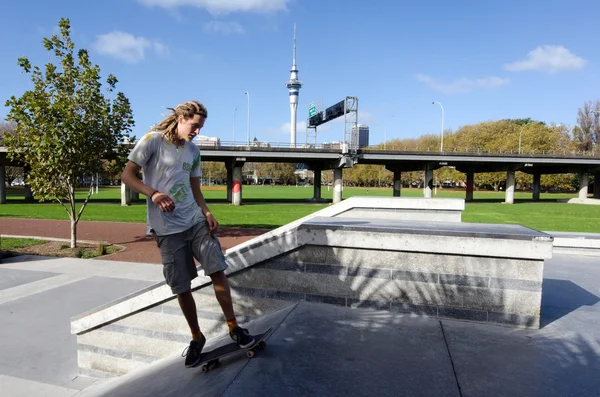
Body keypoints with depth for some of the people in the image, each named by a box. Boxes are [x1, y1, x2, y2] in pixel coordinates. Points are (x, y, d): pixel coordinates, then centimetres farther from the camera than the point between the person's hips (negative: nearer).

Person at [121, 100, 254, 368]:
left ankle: (233, 327, 10)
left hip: (196, 221, 4)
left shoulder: (193, 151, 12)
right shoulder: (153, 140, -4)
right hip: (167, 229, -4)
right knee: (181, 287, 3)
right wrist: (153, 193, -24)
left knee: (218, 271, -6)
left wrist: (207, 212, -1)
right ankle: (197, 338, 24)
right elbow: (127, 175, -7)